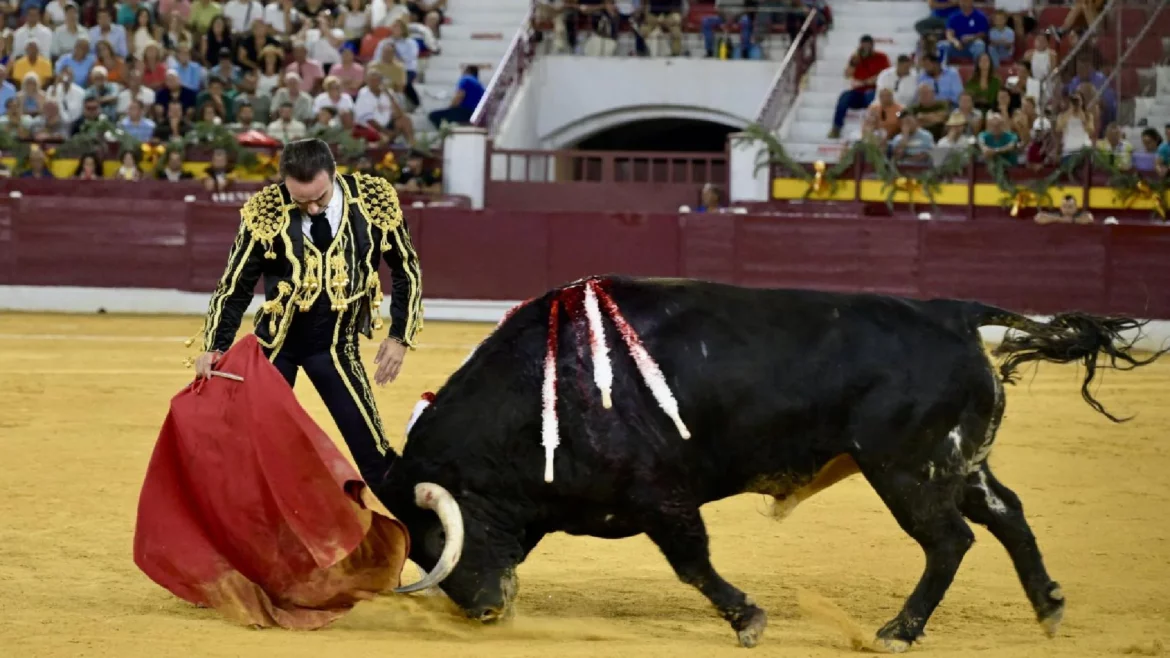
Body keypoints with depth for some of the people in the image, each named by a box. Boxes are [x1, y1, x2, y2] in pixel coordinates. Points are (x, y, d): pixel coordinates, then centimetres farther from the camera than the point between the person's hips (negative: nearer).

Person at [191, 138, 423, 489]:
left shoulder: (374, 200, -14)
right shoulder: (266, 211, -18)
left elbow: (406, 269, 1)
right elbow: (235, 285, -11)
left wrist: (400, 336, -2)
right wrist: (215, 348, -23)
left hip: (336, 344, 0)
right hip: (275, 341, 0)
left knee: (371, 447, -5)